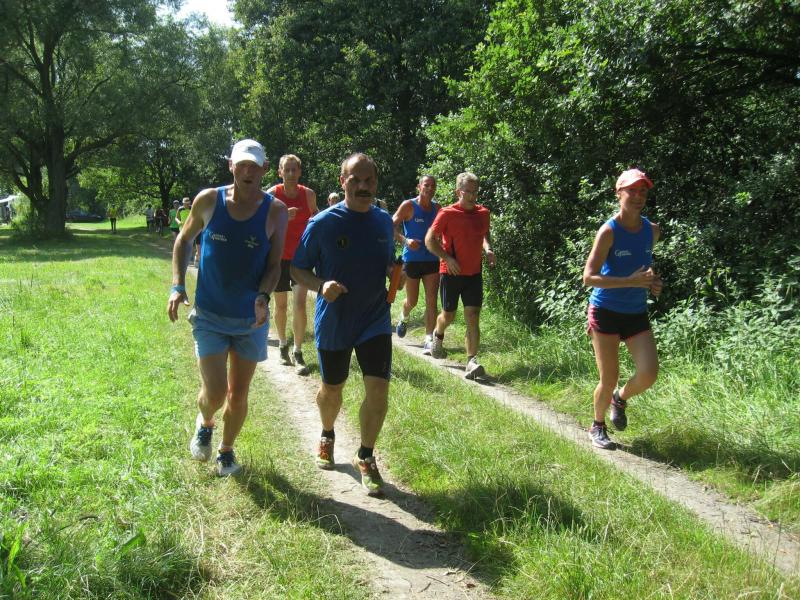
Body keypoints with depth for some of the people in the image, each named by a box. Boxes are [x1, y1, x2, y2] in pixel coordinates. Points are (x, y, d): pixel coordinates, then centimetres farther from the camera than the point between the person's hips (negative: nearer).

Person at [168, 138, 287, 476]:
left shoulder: (275, 211, -7)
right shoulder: (208, 200, -6)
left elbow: (274, 264, -4)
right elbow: (184, 240, 10)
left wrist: (263, 297, -23)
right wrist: (177, 286, 0)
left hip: (251, 319, 1)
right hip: (209, 315, -1)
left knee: (238, 395, 11)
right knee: (215, 393, -9)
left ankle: (227, 450, 36)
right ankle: (204, 424, 27)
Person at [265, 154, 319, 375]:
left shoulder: (309, 194, -3)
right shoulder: (272, 195, -9)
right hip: (279, 255, 0)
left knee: (300, 303, -12)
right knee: (281, 304, 10)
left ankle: (298, 353, -4)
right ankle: (283, 345, 32)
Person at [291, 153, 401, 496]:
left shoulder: (384, 222, 1)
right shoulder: (323, 223, -12)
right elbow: (297, 270, -6)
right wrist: (321, 286, -26)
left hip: (375, 321, 2)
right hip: (333, 322, -2)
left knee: (378, 388, -9)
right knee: (331, 389, 15)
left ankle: (365, 458, 11)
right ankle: (327, 436, 47)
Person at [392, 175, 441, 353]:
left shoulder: (437, 208, 5)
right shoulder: (408, 206, -6)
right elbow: (392, 227, -9)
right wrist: (405, 240, -26)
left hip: (432, 260, 3)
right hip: (412, 259, -2)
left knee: (431, 301, -5)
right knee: (412, 301, 11)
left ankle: (429, 340, -2)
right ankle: (403, 318, 45)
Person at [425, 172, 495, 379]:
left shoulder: (483, 213, 5)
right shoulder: (447, 213, -10)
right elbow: (430, 239, -8)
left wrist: (487, 249, 2)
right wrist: (447, 258, -18)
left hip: (474, 273, 3)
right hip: (451, 272, -3)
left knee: (473, 318, -7)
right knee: (449, 316, 11)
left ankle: (472, 362, -9)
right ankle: (438, 335, 46)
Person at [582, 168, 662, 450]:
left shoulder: (652, 230, 4)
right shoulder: (609, 231, -14)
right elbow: (588, 277, -20)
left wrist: (652, 281, 2)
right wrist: (632, 281, -26)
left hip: (637, 313, 5)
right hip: (605, 311, -5)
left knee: (649, 373, -10)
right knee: (609, 380, 0)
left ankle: (621, 398, 24)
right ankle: (597, 427, 27)